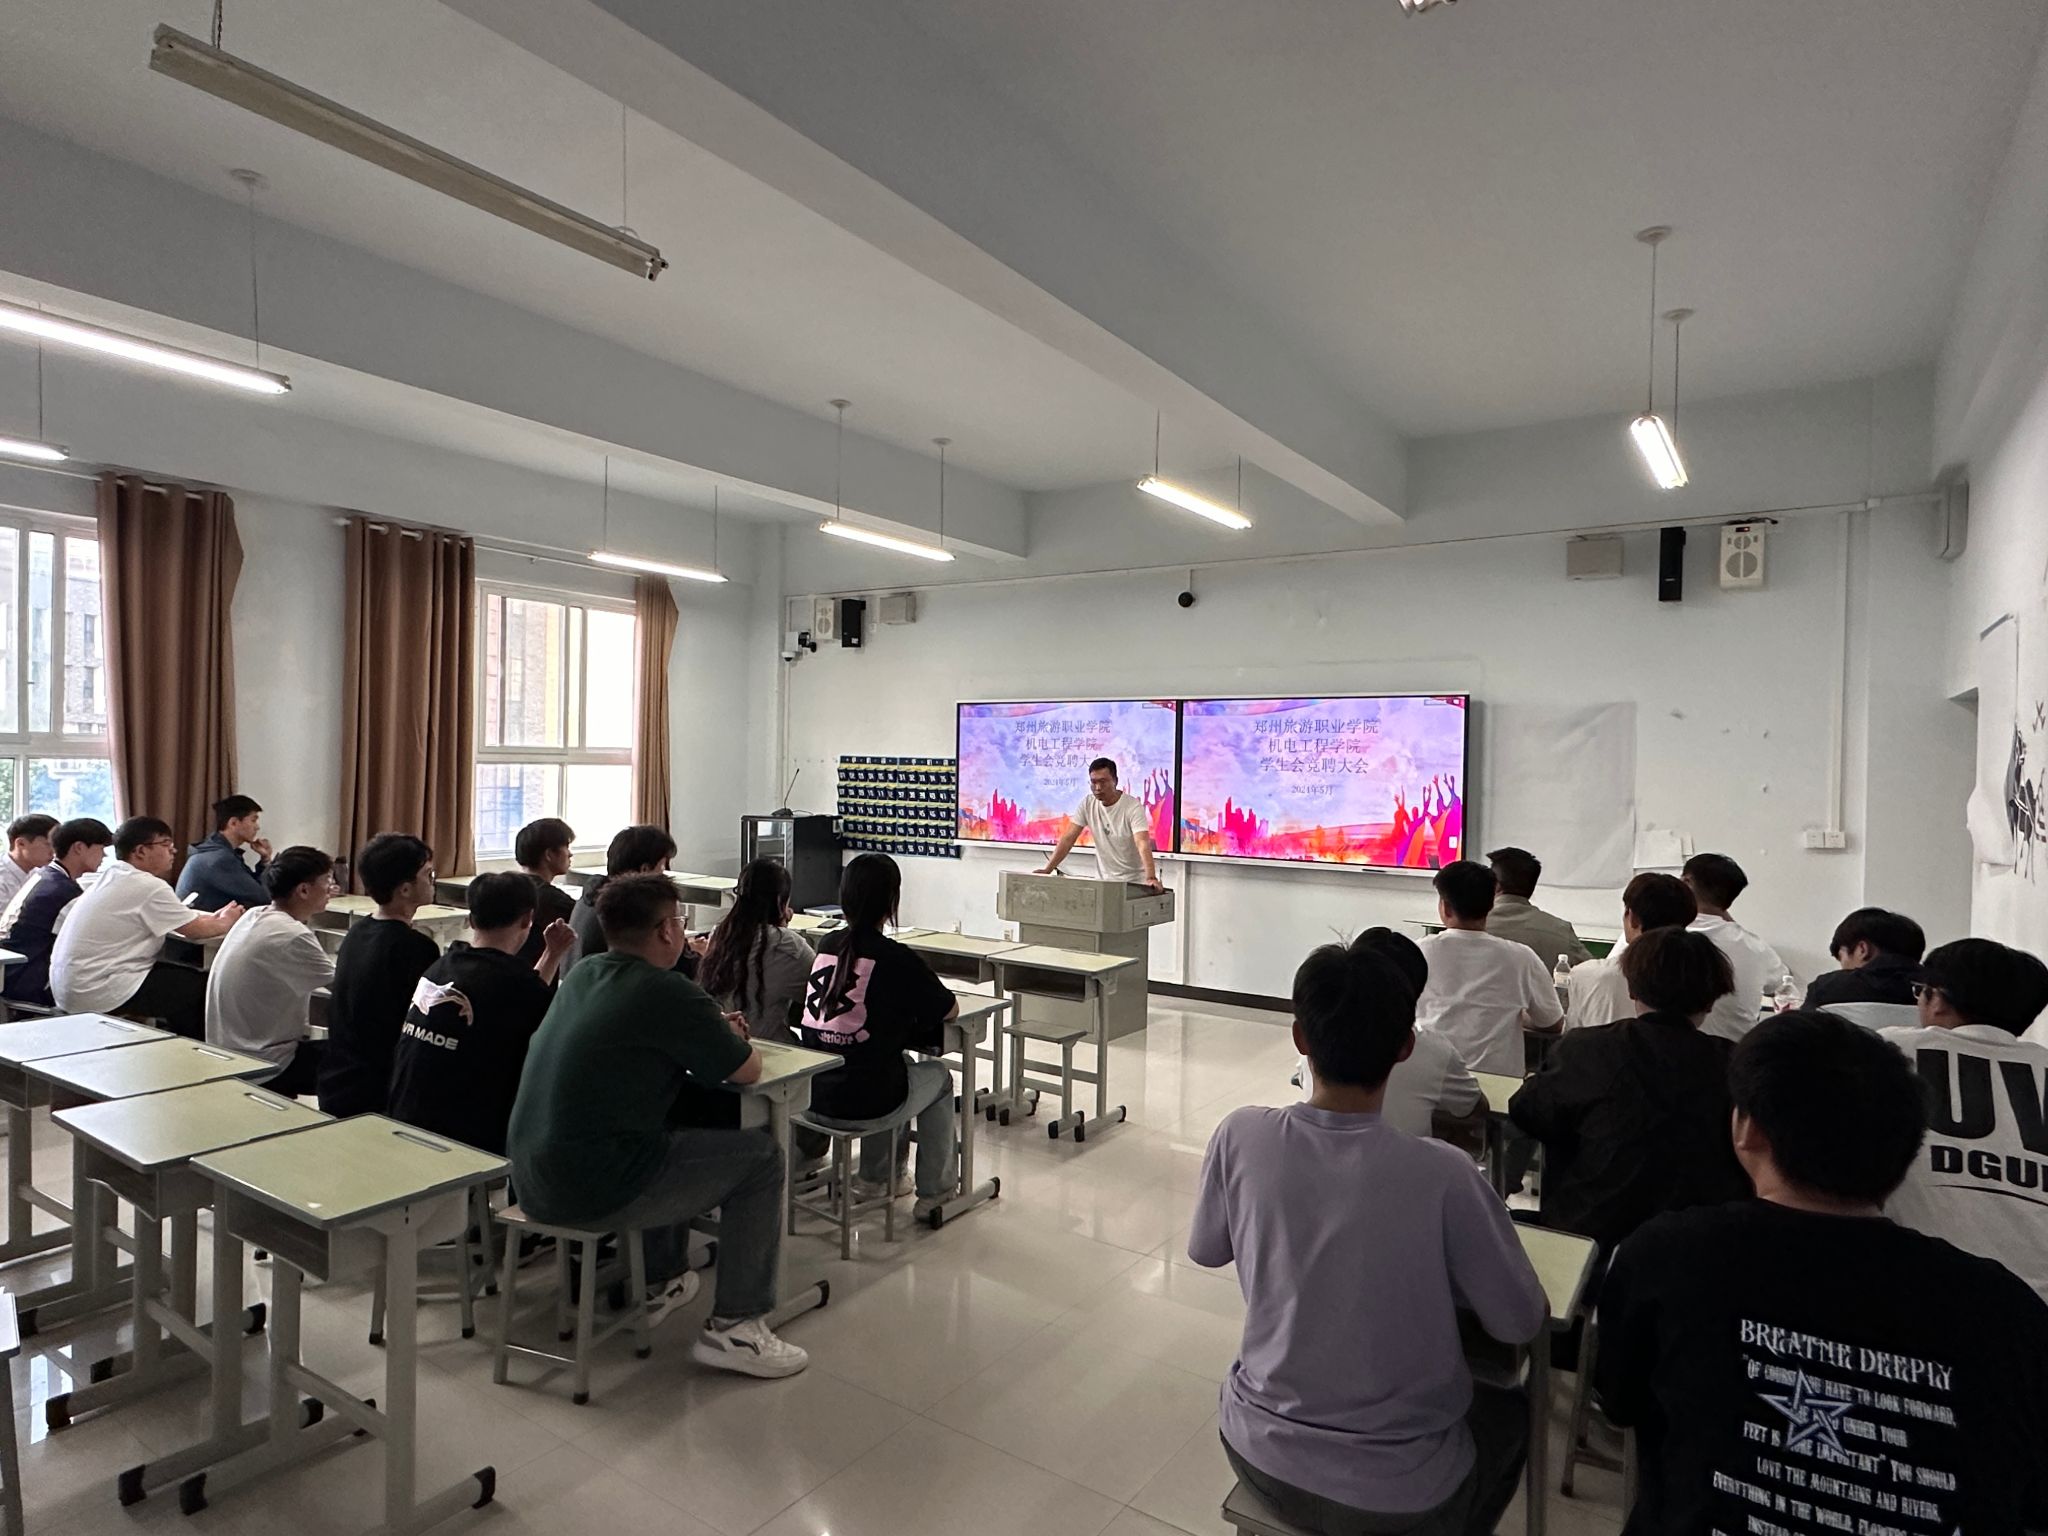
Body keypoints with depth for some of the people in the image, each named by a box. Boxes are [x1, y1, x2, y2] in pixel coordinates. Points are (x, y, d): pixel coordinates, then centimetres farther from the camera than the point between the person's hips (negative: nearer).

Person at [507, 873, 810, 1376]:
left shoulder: (583, 973, 9)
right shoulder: (668, 994, -16)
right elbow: (748, 1071, -6)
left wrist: (715, 1032, 18)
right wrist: (739, 1042, 17)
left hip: (529, 1183, 9)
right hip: (590, 1193, -9)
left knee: (670, 1136, 32)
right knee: (760, 1155, 3)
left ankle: (655, 1281, 39)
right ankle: (734, 1326, 5)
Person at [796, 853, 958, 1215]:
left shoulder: (827, 945, 3)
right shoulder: (895, 958, -15)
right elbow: (950, 1009, -2)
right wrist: (921, 994, 16)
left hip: (811, 1094, 6)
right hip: (863, 1102, -6)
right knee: (938, 1077, 24)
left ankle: (874, 1178, 43)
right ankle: (933, 1192, 30)